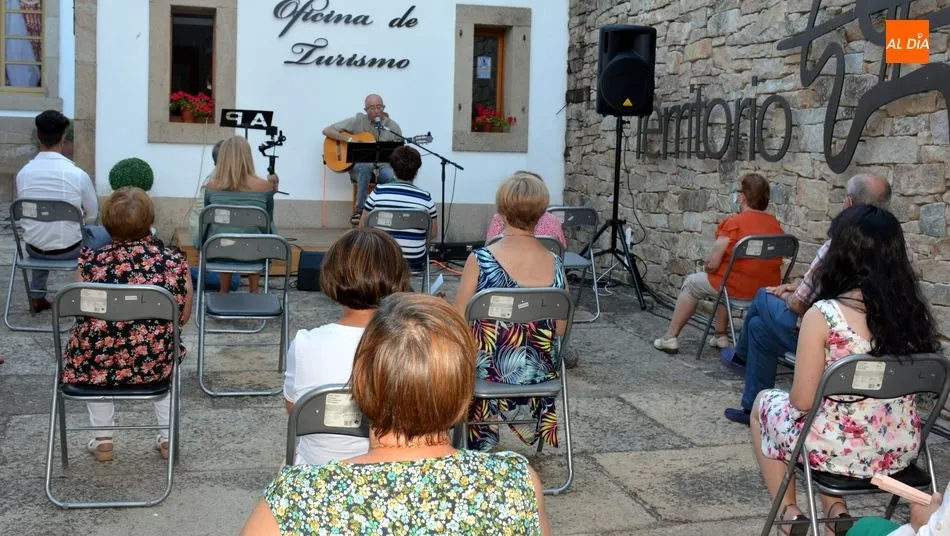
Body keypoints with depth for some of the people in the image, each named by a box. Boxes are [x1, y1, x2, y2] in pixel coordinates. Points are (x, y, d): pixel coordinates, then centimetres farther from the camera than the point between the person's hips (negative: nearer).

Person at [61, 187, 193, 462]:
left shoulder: (90, 262, -10)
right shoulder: (174, 262, -10)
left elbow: (82, 314, 5)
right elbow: (183, 317, 3)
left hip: (95, 367, 0)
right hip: (152, 366, 0)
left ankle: (103, 440, 37)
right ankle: (168, 437, 34)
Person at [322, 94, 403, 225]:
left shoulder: (393, 127, 5)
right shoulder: (358, 121, -1)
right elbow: (327, 131, -3)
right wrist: (349, 139, -15)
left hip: (383, 166, 1)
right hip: (359, 167, -1)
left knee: (390, 175, -36)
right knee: (366, 166, -38)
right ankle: (360, 209, -26)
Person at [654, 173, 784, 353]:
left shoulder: (733, 223, -16)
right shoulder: (775, 224, 1)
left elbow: (712, 263, -16)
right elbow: (769, 261, 11)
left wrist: (708, 266, 6)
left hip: (738, 289, -6)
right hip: (768, 289, 6)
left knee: (691, 283, 18)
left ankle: (670, 338, 20)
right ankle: (720, 336, 35)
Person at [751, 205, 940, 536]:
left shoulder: (823, 315, -21)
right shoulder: (914, 310, -4)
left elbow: (802, 402, -16)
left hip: (841, 450, -5)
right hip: (901, 450, 6)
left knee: (764, 404, 23)